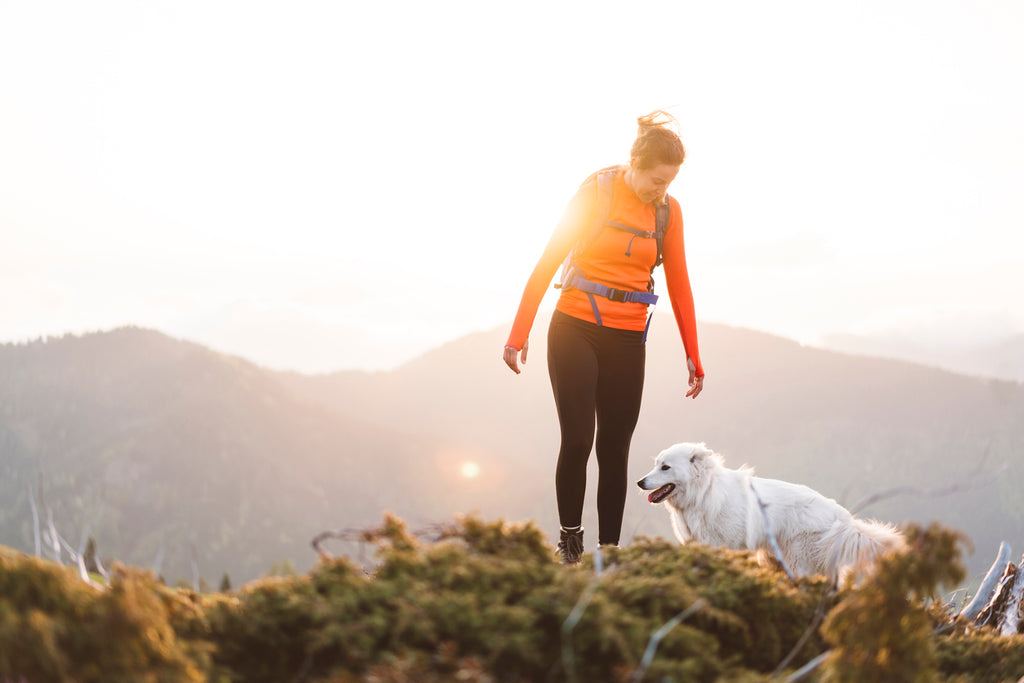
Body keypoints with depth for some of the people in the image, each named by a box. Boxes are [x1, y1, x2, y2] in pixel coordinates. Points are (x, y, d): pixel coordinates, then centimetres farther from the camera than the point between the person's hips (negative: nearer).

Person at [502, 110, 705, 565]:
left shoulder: (668, 210, 4)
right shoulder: (595, 194, -6)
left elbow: (679, 286, 10)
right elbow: (549, 262, -4)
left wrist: (693, 357, 9)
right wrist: (519, 334, -7)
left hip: (627, 339, 3)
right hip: (575, 329, -3)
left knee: (614, 449, 3)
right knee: (577, 439, -9)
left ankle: (609, 552, 10)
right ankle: (569, 543, 7)